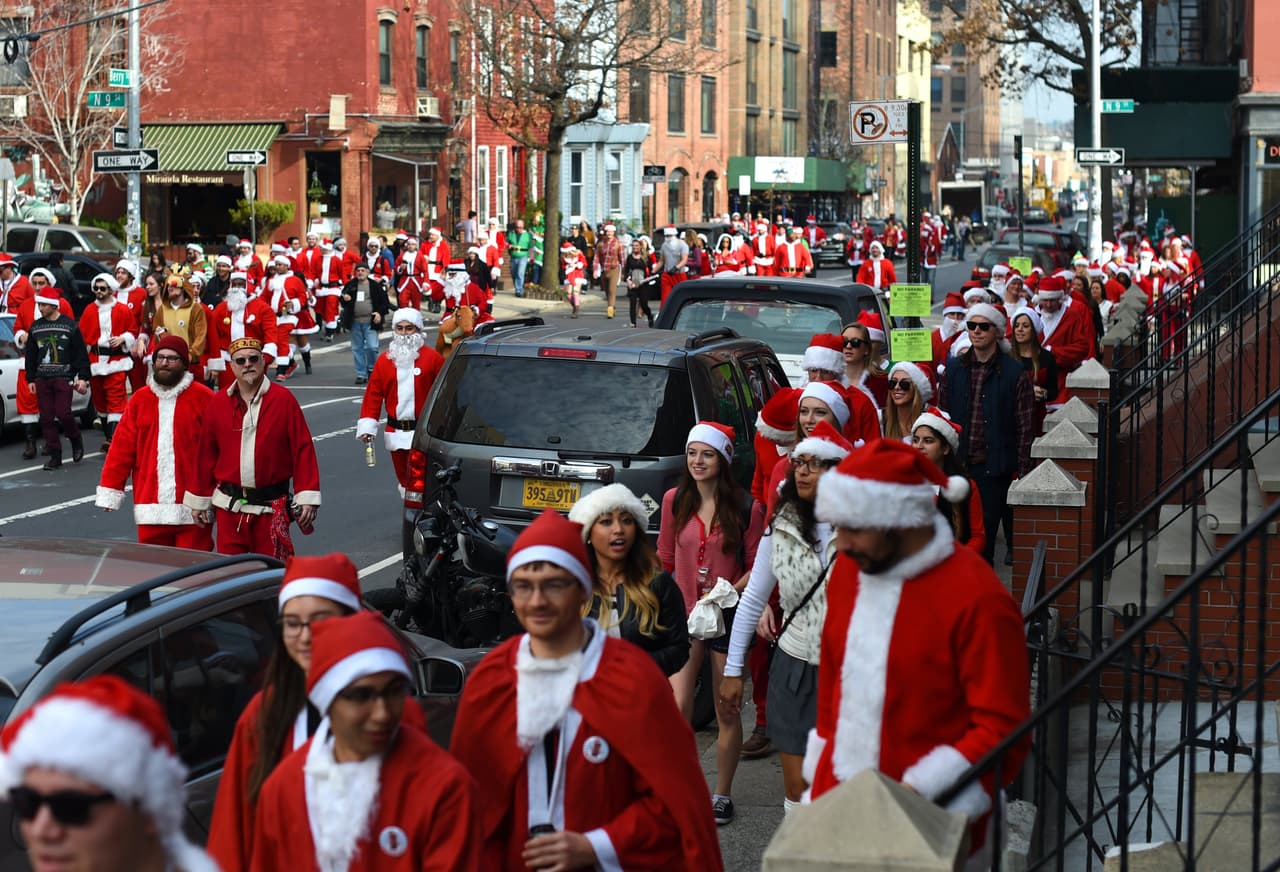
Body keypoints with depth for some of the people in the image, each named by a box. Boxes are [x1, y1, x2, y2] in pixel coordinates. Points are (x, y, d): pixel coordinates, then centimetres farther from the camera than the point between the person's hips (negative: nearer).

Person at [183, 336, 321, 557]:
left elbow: (302, 448, -5)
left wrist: (307, 498, -10)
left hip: (271, 507, -2)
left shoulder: (283, 399, -4)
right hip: (230, 506, 2)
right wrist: (199, 501, 10)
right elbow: (207, 455, 8)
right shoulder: (218, 403, 4)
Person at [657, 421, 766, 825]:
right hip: (683, 614, 1)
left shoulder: (746, 509, -7)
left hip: (728, 617, -1)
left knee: (727, 712, 9)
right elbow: (664, 560, 11)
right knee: (677, 707, -13)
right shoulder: (675, 501, 1)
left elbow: (755, 567, -1)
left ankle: (722, 793, 23)